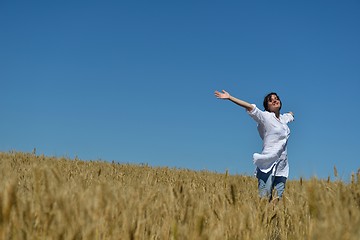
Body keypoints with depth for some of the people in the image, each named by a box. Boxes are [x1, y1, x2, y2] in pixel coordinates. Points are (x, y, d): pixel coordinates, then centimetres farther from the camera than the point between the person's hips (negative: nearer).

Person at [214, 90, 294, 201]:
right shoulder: (265, 116, -1)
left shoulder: (284, 118, 15)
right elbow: (250, 107, -15)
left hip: (282, 166, 6)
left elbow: (291, 114, 43)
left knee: (279, 197, 3)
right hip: (268, 164, -6)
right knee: (264, 197, -11)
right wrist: (230, 97, -23)